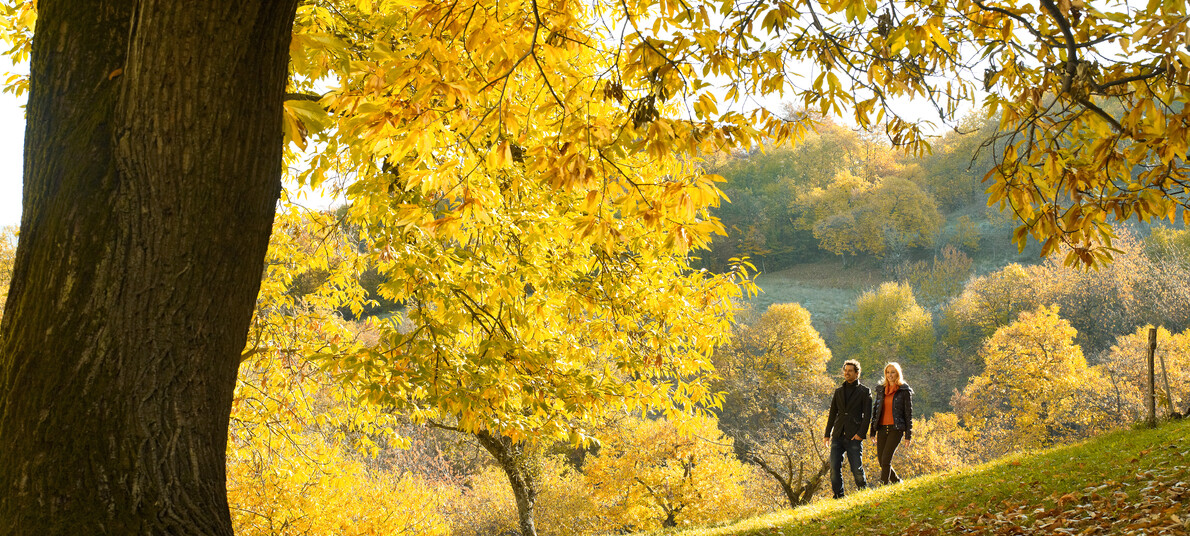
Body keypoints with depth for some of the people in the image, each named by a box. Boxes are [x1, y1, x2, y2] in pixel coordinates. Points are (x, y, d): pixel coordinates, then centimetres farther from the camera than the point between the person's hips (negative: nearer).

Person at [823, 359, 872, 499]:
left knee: (856, 468, -6)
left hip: (854, 436, -4)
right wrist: (827, 434, 13)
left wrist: (861, 434, -12)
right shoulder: (839, 391, 17)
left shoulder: (864, 392, 3)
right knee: (834, 467, -6)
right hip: (838, 436, 4)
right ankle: (838, 496, 1)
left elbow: (867, 415, -3)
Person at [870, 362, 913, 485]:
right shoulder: (881, 390, 13)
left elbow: (908, 413, -1)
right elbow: (875, 411, 16)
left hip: (896, 429, -5)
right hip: (882, 429, 5)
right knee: (881, 460, 4)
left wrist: (908, 435, -5)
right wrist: (873, 431, 11)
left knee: (886, 459, -14)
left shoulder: (905, 391, -1)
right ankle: (897, 481, 24)